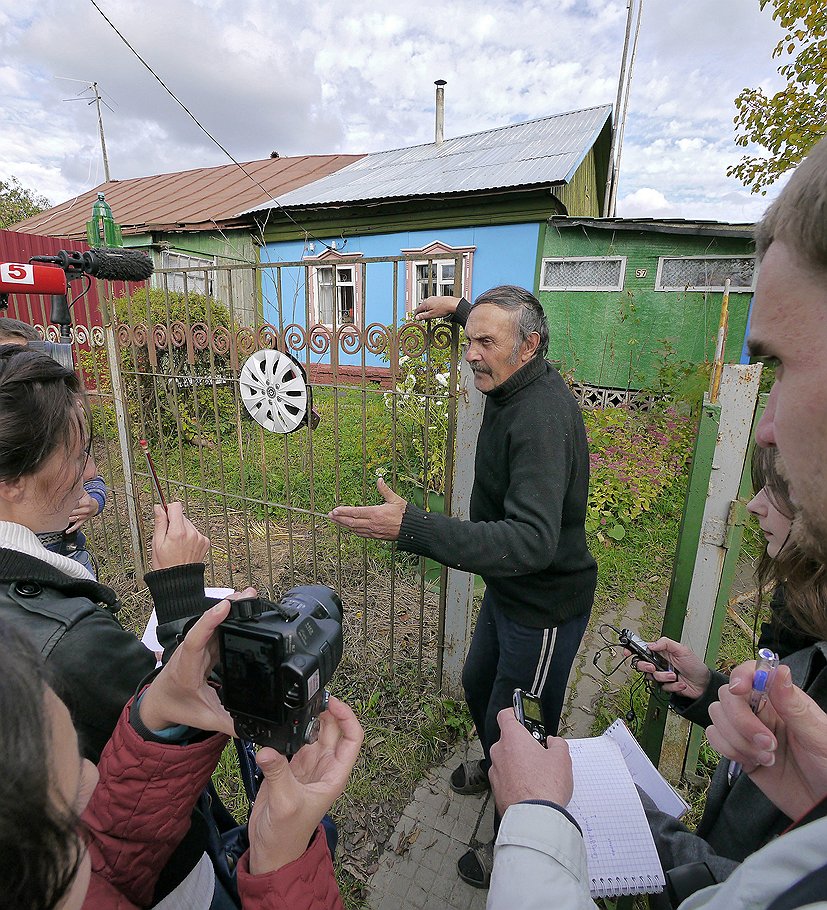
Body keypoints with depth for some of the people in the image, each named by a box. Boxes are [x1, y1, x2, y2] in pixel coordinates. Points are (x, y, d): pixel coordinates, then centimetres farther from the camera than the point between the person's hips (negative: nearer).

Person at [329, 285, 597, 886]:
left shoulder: (542, 416, -31)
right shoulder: (517, 384, -2)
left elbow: (532, 540, -42)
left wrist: (412, 528, -48)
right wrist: (463, 310, 24)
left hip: (544, 606, -9)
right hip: (509, 589, 10)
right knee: (479, 685, 29)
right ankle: (497, 768, 59)